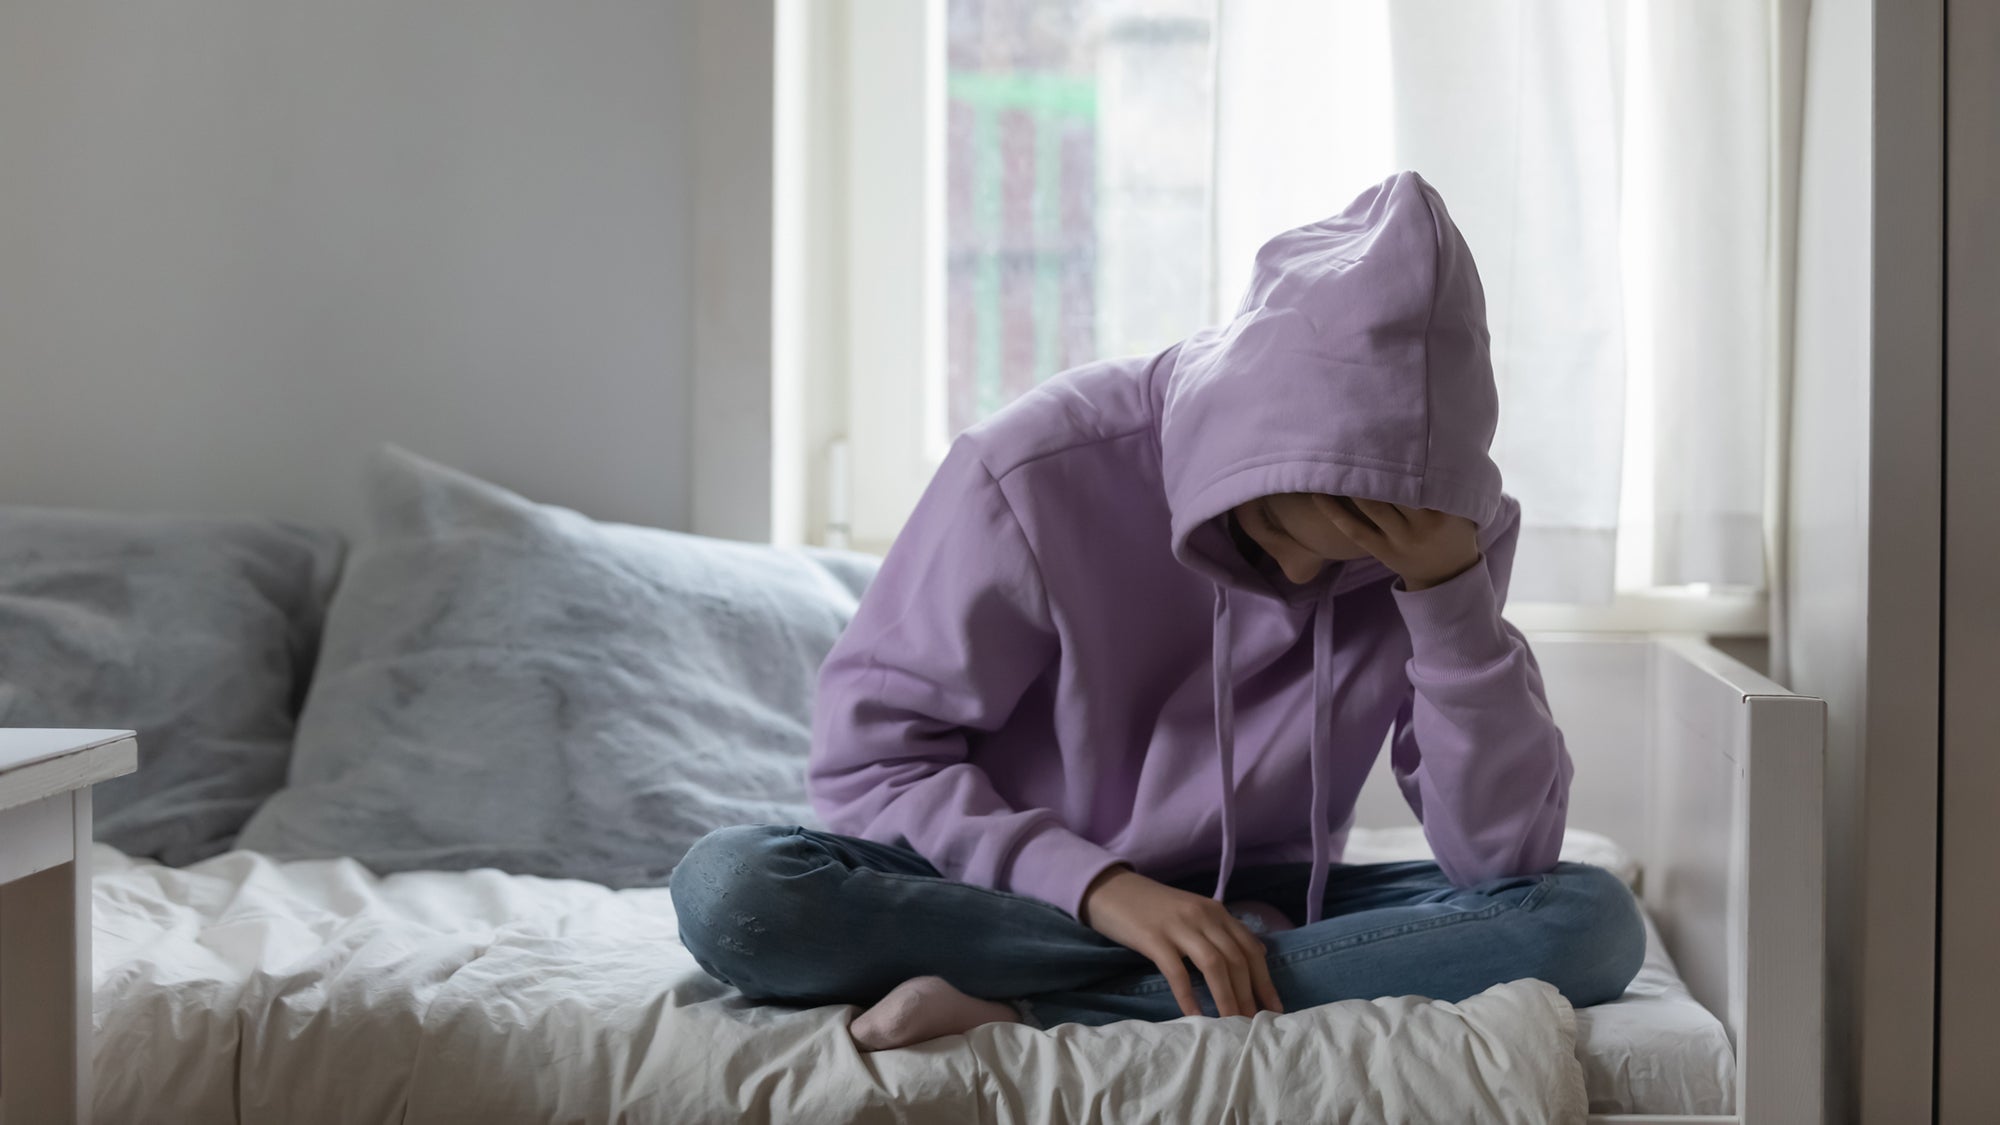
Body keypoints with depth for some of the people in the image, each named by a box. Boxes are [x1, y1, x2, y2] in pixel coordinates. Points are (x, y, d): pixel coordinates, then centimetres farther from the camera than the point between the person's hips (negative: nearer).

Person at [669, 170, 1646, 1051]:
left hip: (1260, 901, 2)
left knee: (1591, 920, -25)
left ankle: (1022, 1015, -27)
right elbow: (867, 751, -14)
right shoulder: (1035, 473, -19)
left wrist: (1449, 591, -27)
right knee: (727, 891, -32)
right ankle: (1272, 961, -23)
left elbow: (1505, 858, -15)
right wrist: (1098, 887, -27)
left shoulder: (1444, 526, -11)